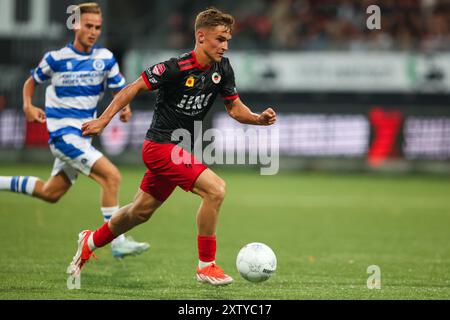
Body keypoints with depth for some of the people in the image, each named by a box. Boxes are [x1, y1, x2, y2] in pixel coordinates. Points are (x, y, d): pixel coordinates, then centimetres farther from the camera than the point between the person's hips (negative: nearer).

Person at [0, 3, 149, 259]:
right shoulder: (56, 59, -7)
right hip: (62, 132, -6)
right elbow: (31, 82, 8)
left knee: (50, 193, 18)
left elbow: (120, 89, 7)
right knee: (111, 175, -21)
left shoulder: (105, 58, 3)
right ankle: (118, 242, -20)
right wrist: (29, 106, -9)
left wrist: (125, 107, -15)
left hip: (83, 134, 6)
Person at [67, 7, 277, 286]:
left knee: (141, 211, 21)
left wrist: (259, 118, -11)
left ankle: (90, 242, 44)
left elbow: (235, 107, 9)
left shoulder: (222, 69, 0)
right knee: (215, 188, -22)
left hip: (179, 150, 8)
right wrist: (103, 121, -15)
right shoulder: (176, 68, -21)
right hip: (161, 146, -8)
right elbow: (133, 88, -13)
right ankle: (206, 265, -12)